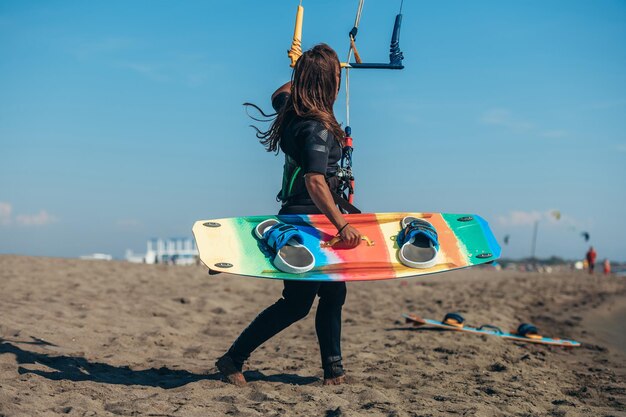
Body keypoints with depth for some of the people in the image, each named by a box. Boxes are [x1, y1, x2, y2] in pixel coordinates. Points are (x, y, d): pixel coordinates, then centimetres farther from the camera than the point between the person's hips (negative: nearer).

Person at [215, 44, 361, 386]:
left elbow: (278, 96, 31)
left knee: (333, 292, 13)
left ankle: (333, 370, 20)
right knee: (297, 303, -1)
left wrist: (304, 73, 37)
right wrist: (341, 225, -42)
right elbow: (315, 181, -34)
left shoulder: (291, 113, 5)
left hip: (296, 217, 10)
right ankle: (233, 359, 7)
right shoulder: (318, 128, -22)